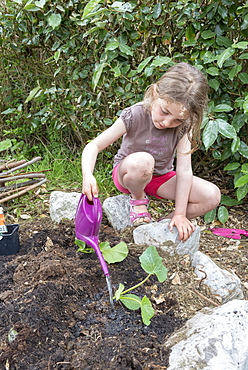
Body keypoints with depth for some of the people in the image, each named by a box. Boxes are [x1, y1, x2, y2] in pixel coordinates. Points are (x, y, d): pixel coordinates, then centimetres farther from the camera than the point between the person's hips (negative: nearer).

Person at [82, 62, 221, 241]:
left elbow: (184, 170, -21)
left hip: (161, 178, 3)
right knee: (142, 161, -41)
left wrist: (179, 214, -23)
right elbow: (94, 146, -23)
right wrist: (88, 175, -43)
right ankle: (138, 199, -8)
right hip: (127, 175, -3)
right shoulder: (135, 116, -26)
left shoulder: (184, 125, -19)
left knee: (212, 196, -18)